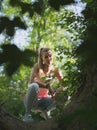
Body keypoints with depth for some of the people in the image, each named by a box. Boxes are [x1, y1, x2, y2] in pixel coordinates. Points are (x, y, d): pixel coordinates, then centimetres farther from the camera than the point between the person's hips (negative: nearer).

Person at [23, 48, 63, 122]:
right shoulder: (38, 66, -10)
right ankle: (27, 114, -23)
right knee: (34, 86, -36)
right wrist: (46, 85, -42)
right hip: (31, 99, -3)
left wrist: (57, 93, -29)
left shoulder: (54, 70, -1)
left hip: (43, 100, 3)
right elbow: (31, 82, -25)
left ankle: (46, 111, 1)